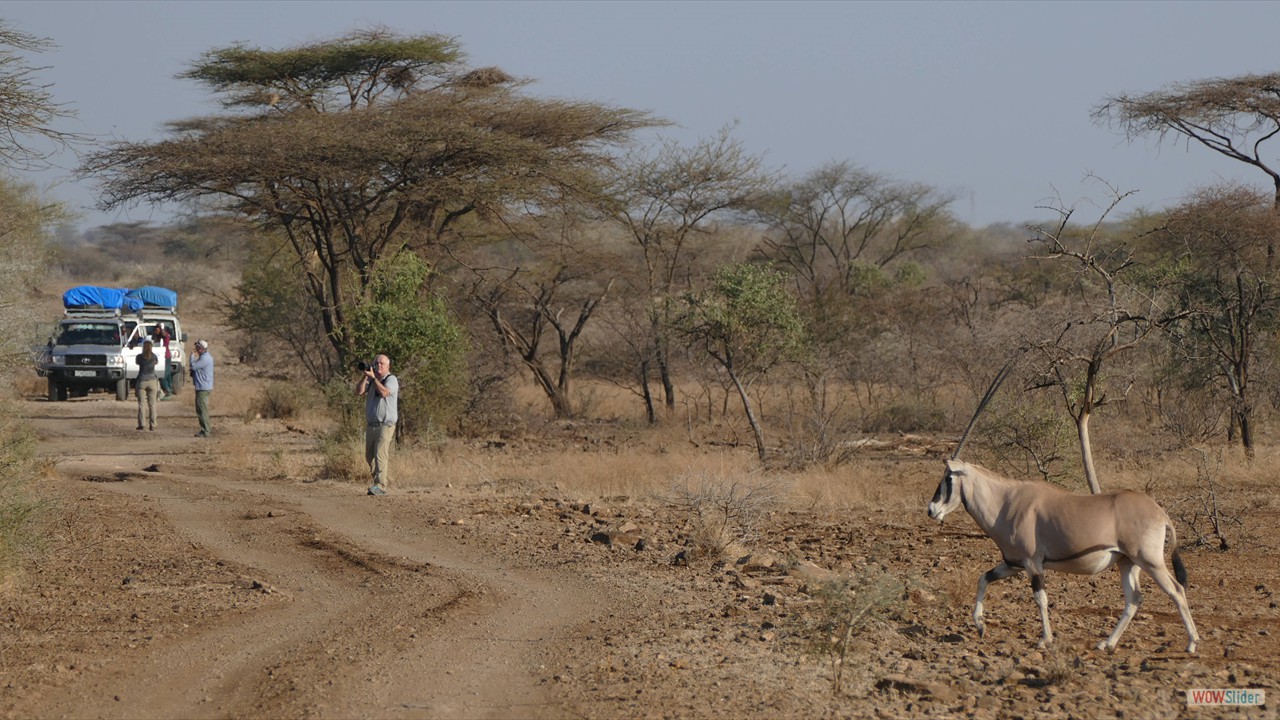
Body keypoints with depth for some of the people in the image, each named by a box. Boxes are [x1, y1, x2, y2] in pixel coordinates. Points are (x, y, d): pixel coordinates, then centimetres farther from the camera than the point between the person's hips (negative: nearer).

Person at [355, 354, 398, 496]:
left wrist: (373, 377, -19)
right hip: (370, 424, 7)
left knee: (380, 455, -16)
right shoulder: (370, 380, 15)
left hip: (385, 424, -7)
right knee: (369, 457, 11)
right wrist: (365, 375, -5)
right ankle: (385, 477, 26)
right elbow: (359, 391, 2)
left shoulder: (391, 380, -4)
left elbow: (384, 392, -22)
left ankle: (380, 486, -20)